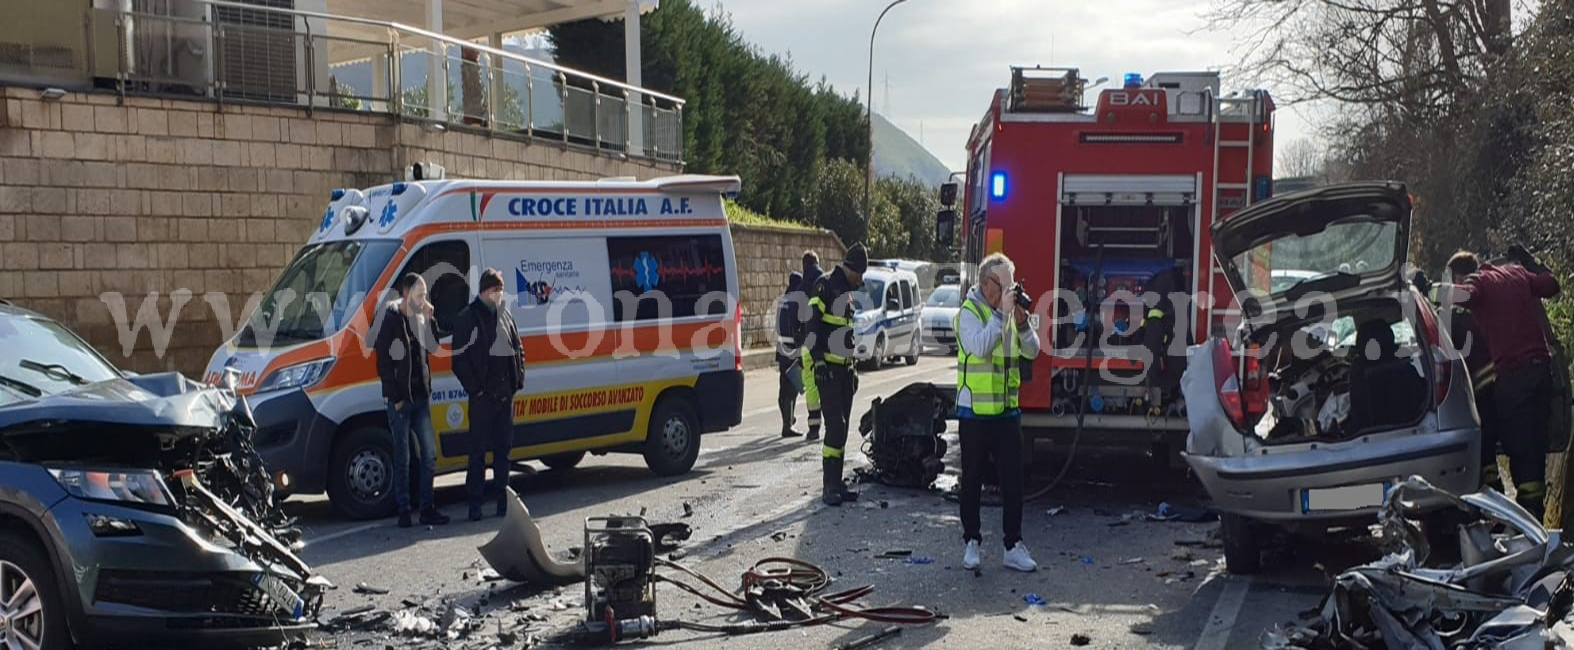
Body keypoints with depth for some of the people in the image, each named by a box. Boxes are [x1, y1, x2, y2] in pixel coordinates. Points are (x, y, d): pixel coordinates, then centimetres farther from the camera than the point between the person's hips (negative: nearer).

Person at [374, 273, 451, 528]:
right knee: (402, 458, 1)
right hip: (400, 399, -6)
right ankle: (403, 511, 8)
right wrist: (395, 397, -14)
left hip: (420, 396, 6)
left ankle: (427, 509, 13)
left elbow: (433, 346, 8)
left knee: (429, 454, 7)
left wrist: (430, 319, -3)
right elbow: (383, 363, -12)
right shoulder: (390, 320, -9)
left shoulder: (420, 318, 11)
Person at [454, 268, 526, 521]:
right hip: (482, 396, -6)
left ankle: (503, 498, 18)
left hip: (505, 394, 6)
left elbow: (518, 350, 19)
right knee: (478, 450, -2)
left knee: (503, 448, 11)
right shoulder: (468, 318, -5)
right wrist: (475, 387, -13)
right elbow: (460, 359, -8)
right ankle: (475, 503, 3)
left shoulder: (505, 316, 14)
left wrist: (517, 380, 6)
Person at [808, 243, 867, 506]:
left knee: (842, 428, 10)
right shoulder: (826, 287, -10)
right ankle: (830, 487, -8)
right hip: (827, 370, -9)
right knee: (835, 427, -12)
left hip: (844, 370, 9)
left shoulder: (846, 292, 18)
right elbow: (810, 324, -19)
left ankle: (836, 484, 16)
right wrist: (818, 360, -23)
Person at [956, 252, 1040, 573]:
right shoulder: (970, 312, -10)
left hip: (1007, 411, 5)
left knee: (1012, 479, 4)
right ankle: (971, 541, 18)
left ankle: (1013, 546, 9)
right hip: (975, 411, -5)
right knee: (972, 479, 7)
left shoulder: (1009, 311, 8)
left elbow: (1032, 351, 4)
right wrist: (1001, 314, -24)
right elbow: (979, 347, -26)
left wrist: (1022, 321, -12)